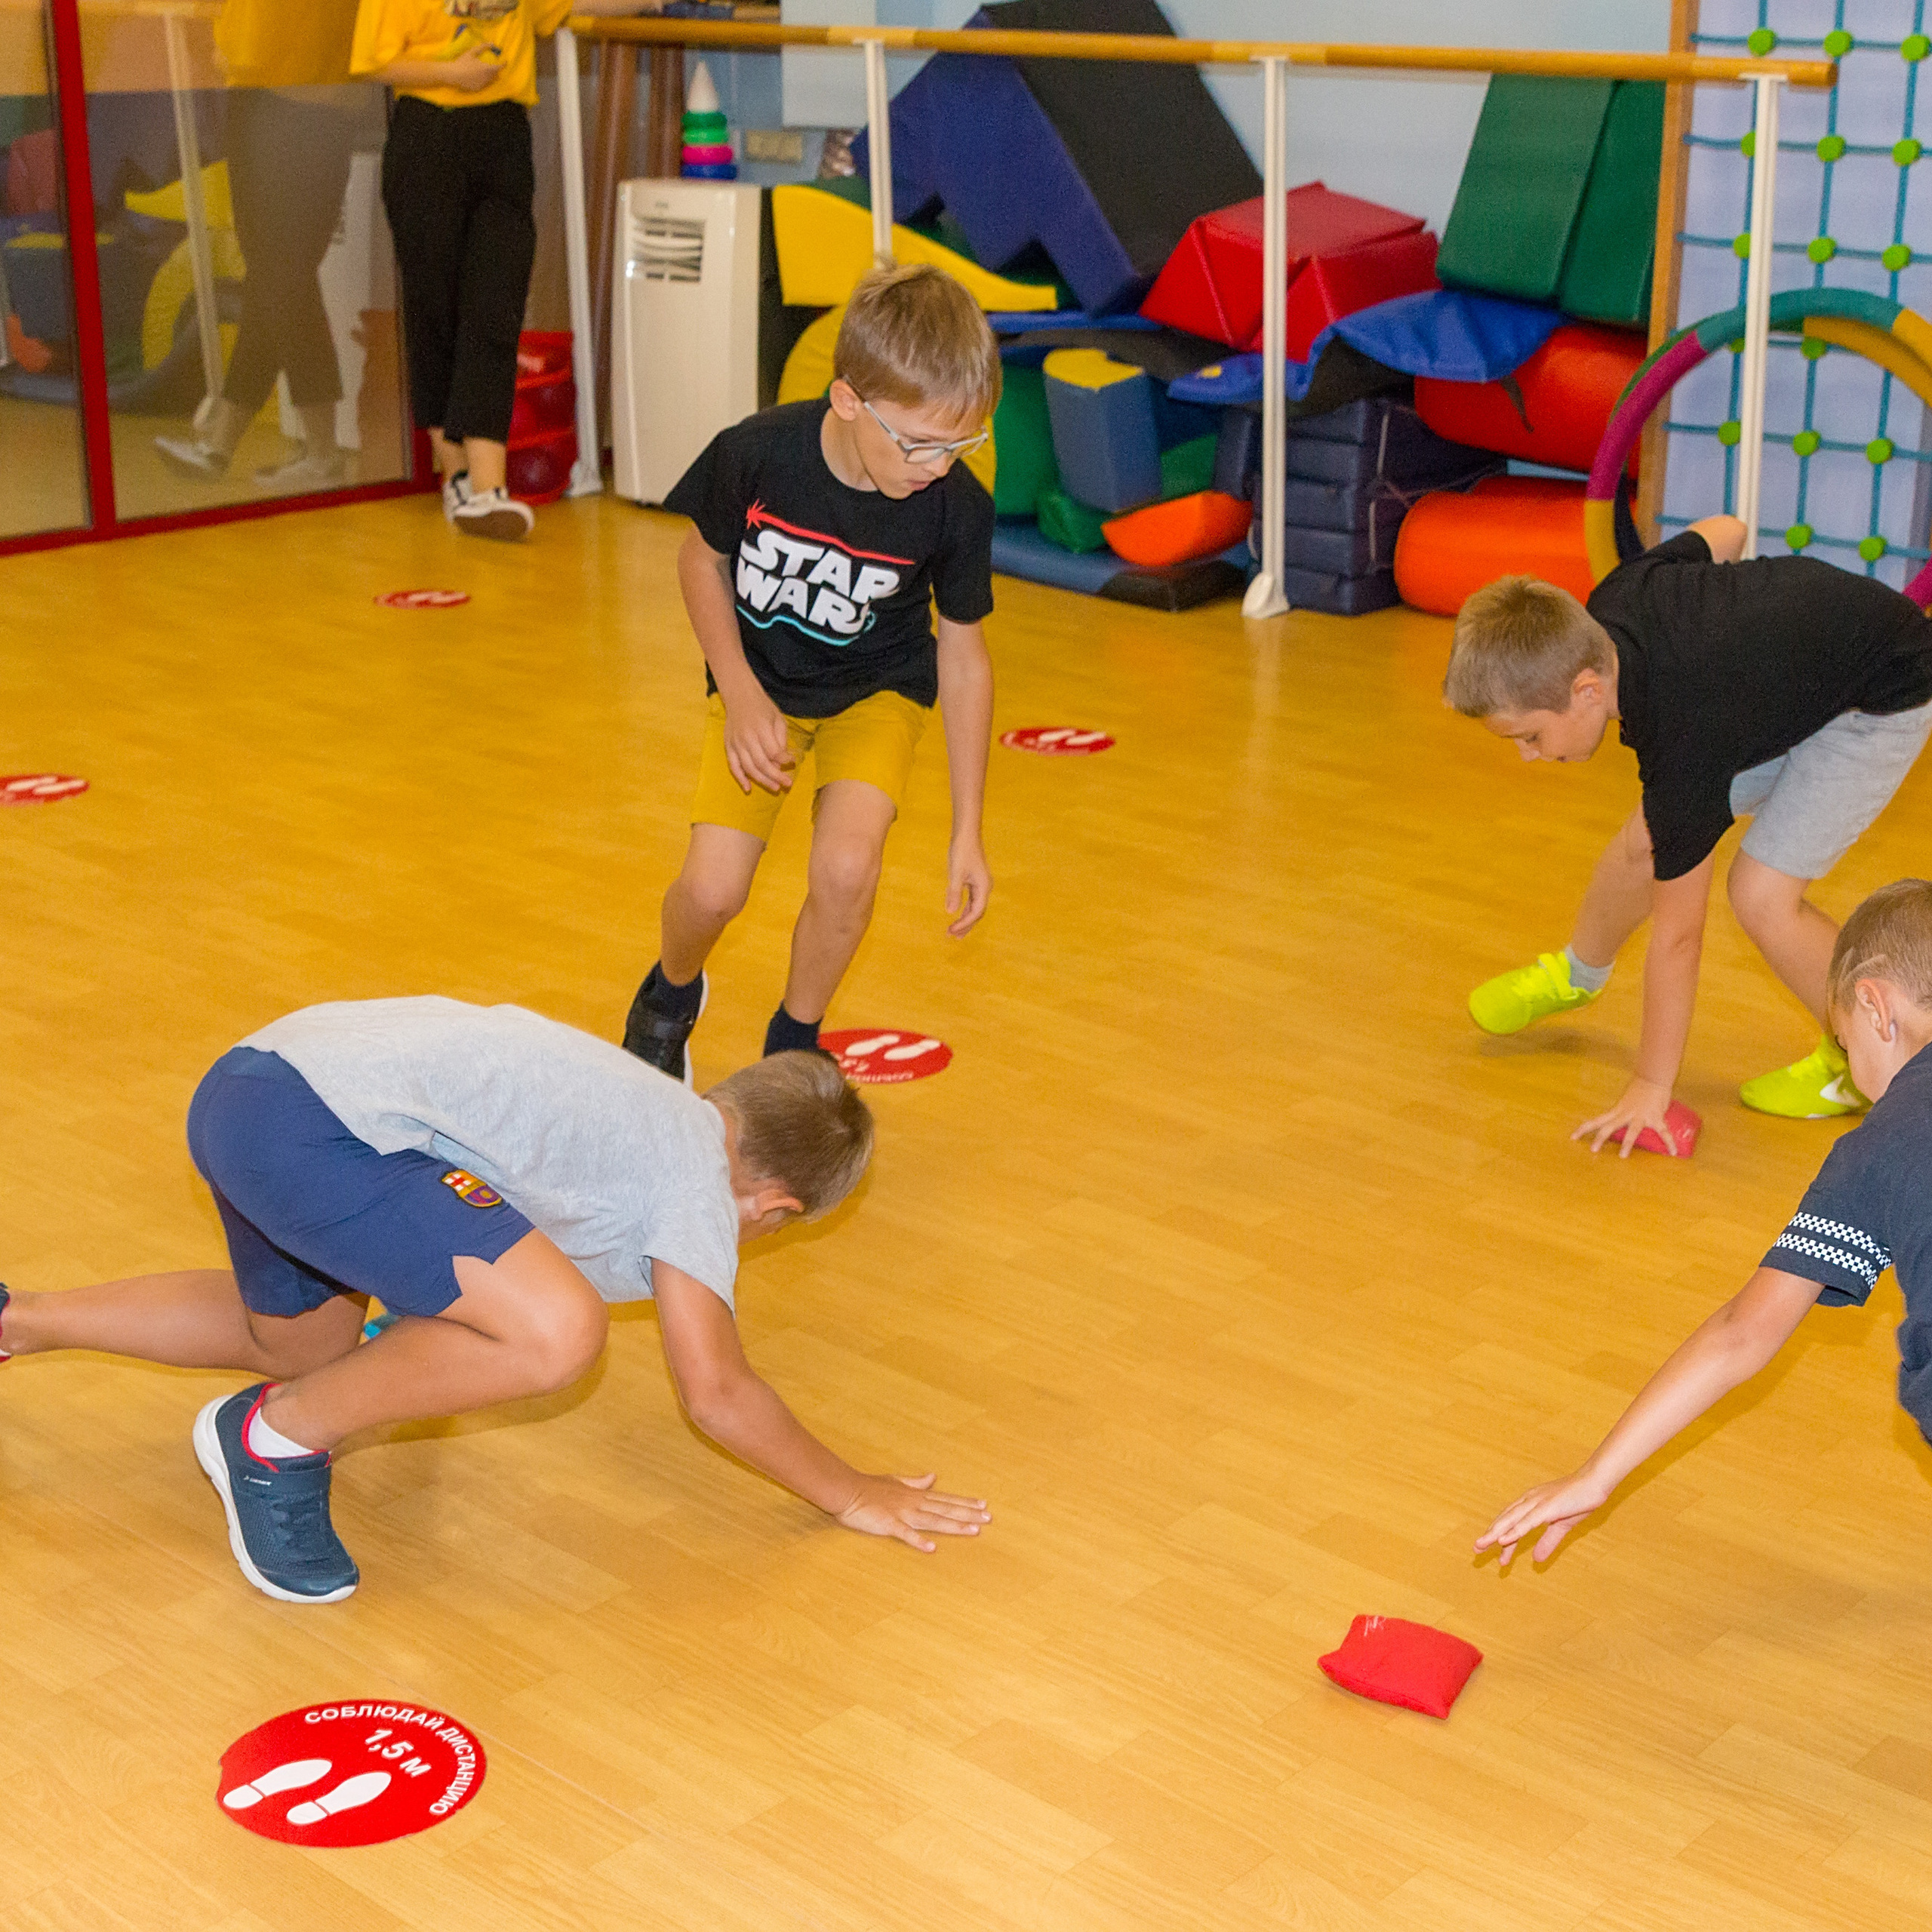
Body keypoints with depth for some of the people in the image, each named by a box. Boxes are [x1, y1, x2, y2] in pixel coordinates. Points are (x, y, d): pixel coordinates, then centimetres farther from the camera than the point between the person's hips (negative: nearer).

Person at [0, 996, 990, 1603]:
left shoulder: (656, 1111, 24)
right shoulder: (700, 1180, -2)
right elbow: (714, 1391, -4)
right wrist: (851, 1495, 7)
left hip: (249, 1080, 11)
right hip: (307, 1124, -10)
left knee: (303, 1340, 34)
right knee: (556, 1332, -22)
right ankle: (277, 1440, -1)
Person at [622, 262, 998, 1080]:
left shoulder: (957, 509, -24)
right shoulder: (756, 454, -28)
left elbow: (963, 654, -10)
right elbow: (701, 559, -6)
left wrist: (967, 832, -7)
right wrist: (741, 695, -16)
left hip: (876, 689, 0)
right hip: (760, 682, 0)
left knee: (846, 867, -25)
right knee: (712, 889, -14)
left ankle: (793, 1043, 4)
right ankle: (673, 992, 24)